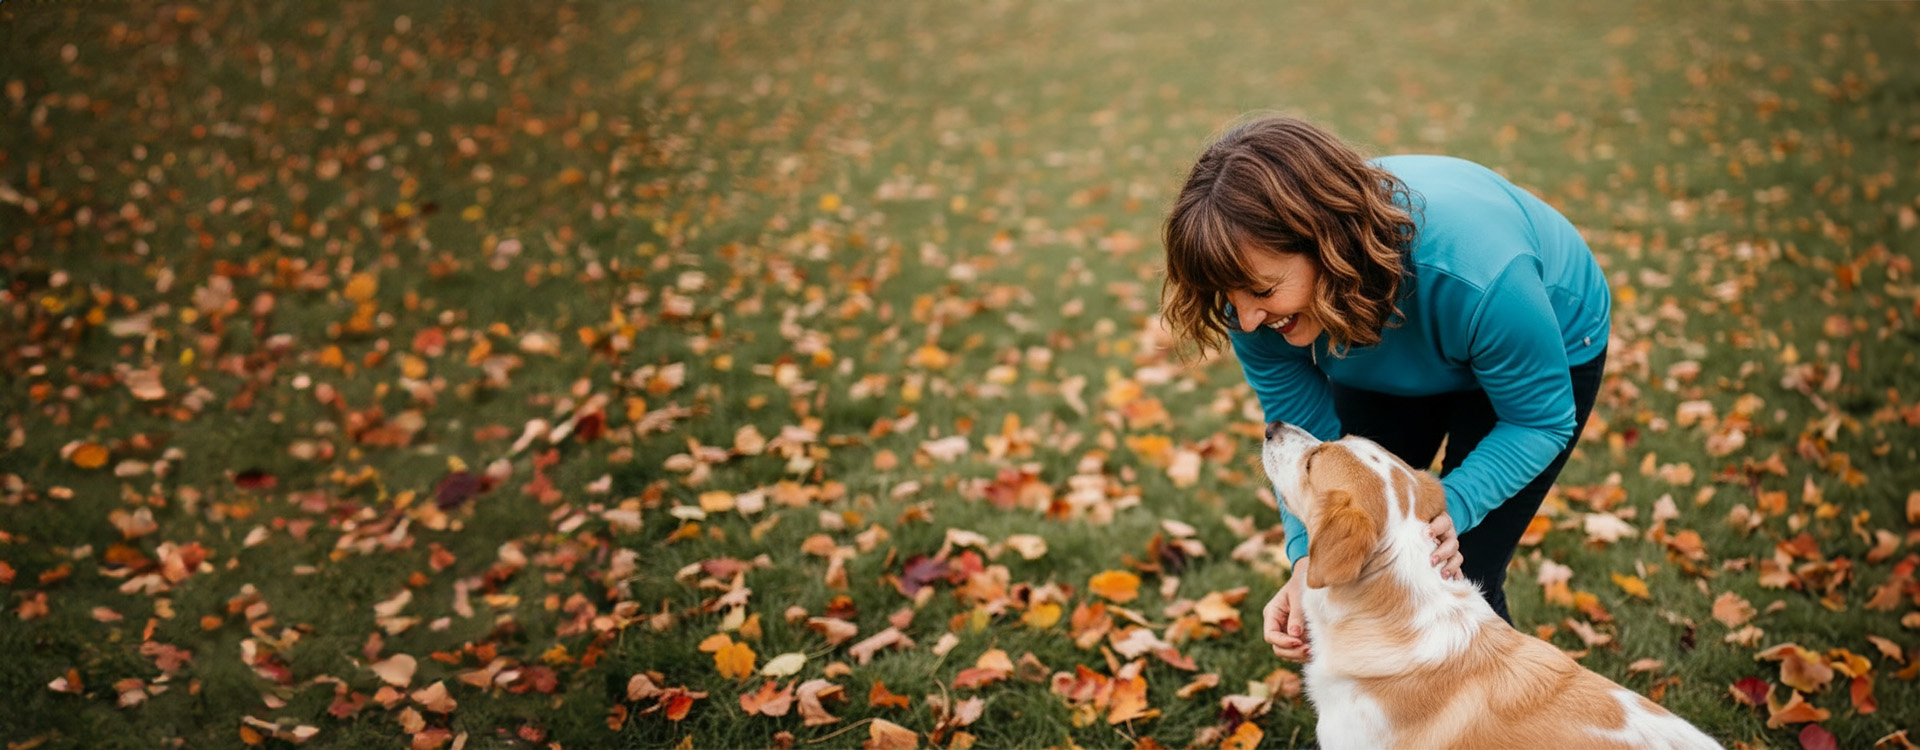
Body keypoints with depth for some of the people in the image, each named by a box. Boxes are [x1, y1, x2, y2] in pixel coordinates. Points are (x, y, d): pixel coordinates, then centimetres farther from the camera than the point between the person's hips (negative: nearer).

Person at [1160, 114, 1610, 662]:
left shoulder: (1475, 273, -45)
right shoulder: (1258, 305, -31)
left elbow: (1541, 419, -27)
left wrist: (1449, 509, -44)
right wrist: (1308, 559, -36)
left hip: (1547, 353, -4)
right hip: (1390, 363, 4)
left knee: (1460, 586, -11)